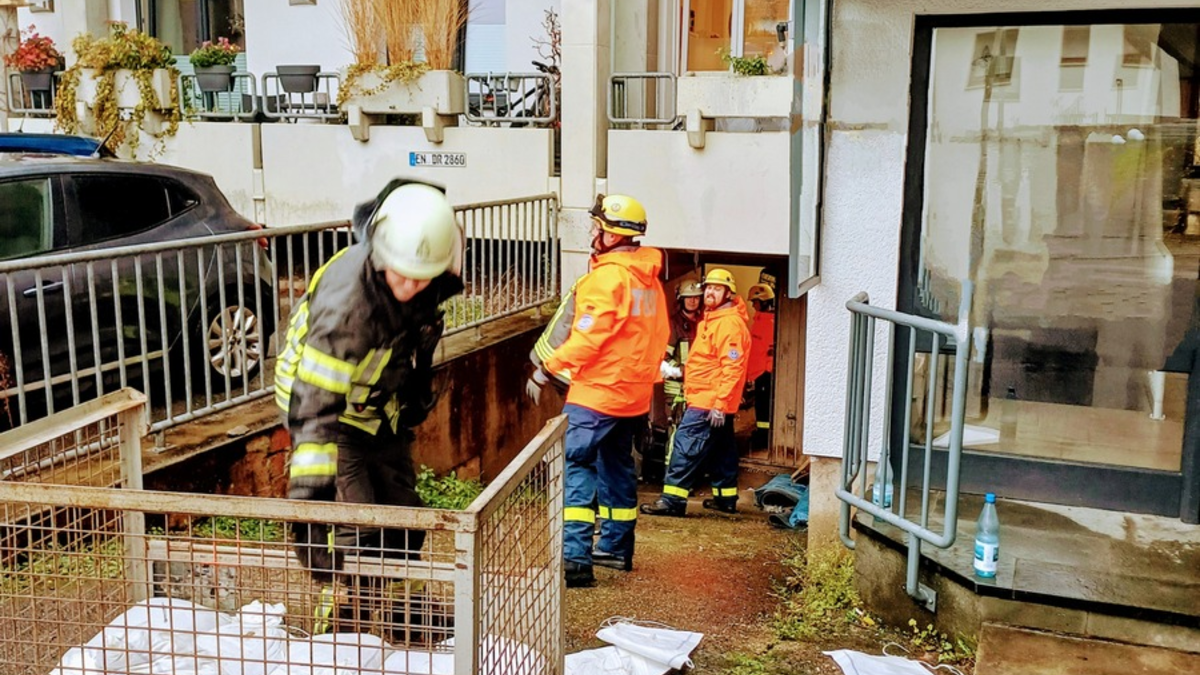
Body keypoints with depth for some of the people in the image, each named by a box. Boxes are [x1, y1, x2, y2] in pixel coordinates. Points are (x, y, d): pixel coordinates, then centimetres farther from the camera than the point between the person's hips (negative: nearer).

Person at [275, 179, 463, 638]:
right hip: (327, 409, -7)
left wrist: (417, 394, 14)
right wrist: (310, 482, -43)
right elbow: (315, 401, -39)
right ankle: (342, 626, 6)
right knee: (356, 531, -13)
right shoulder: (345, 300, -37)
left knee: (403, 514, 13)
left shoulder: (427, 283, -17)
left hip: (381, 409, 7)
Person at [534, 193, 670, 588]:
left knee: (575, 463, -10)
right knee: (617, 464, 19)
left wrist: (550, 367, -10)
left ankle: (575, 557, -18)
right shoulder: (648, 276, 11)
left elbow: (589, 336, -20)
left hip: (598, 390, -9)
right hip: (633, 392, 10)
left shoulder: (609, 275, -16)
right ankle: (617, 547, 28)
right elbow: (659, 334, 15)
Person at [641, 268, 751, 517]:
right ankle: (726, 497, 25)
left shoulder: (730, 323, -16)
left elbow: (732, 368, -23)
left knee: (686, 445, -12)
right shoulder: (711, 320, 18)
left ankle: (673, 499, -13)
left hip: (709, 402, -11)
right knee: (721, 448, 16)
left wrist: (719, 403, -26)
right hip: (714, 402, 11)